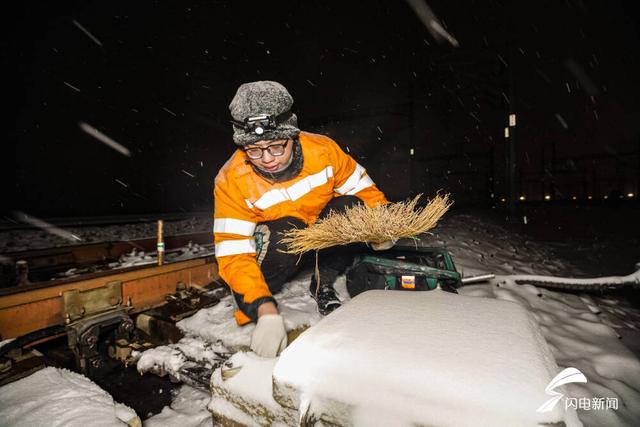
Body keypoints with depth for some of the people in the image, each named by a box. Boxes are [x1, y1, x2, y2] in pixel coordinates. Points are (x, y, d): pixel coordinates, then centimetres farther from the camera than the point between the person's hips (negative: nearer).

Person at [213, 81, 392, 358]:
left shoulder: (322, 149, -21)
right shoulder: (231, 180, -25)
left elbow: (362, 188, -7)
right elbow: (233, 255, -28)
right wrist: (265, 310, -39)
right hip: (273, 245, -2)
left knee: (348, 208, -26)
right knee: (284, 231, -36)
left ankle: (323, 285, -6)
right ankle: (255, 305, -9)